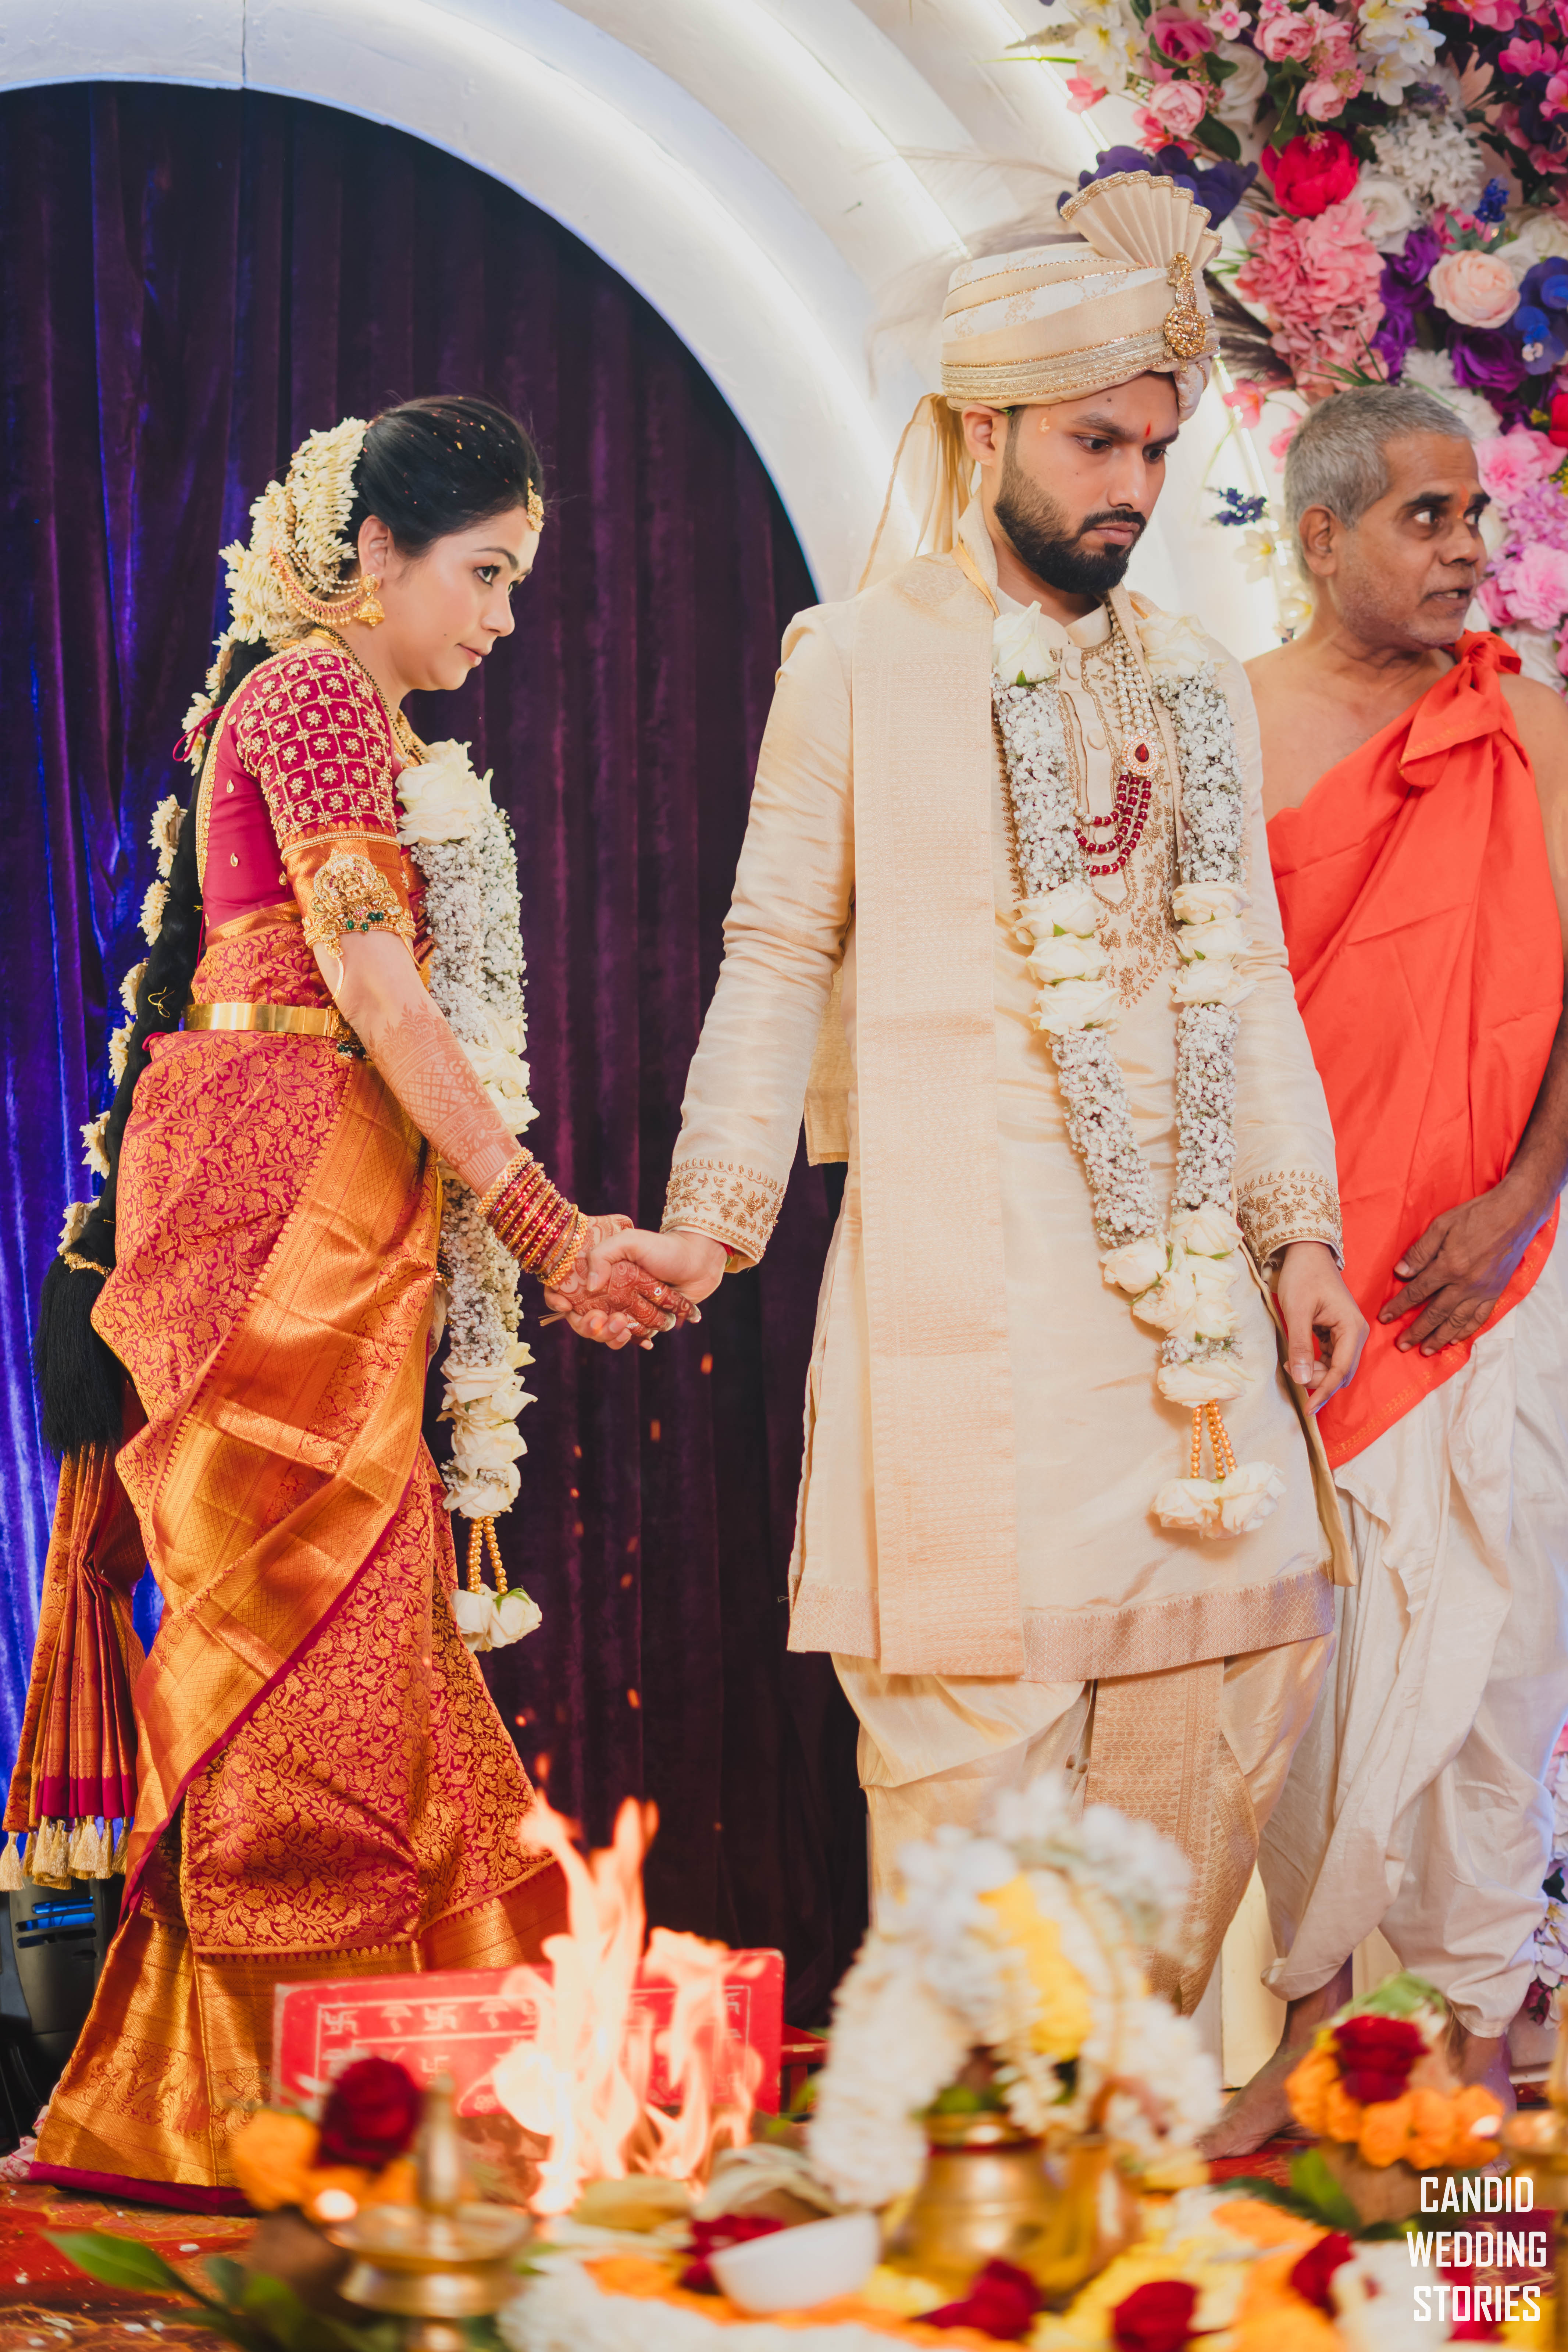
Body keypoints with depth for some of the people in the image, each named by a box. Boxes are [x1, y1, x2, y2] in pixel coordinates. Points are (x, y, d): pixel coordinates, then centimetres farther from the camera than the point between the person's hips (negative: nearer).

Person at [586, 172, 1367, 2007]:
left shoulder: (1197, 689, 17)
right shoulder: (860, 663, 3)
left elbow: (1249, 976, 17)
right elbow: (780, 952, 1)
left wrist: (1303, 1230, 10)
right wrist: (713, 1212, -8)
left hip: (1180, 1263, 5)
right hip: (963, 1265, -5)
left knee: (1243, 1654, 3)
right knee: (983, 1690, -7)